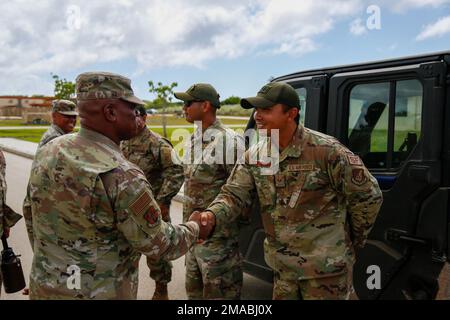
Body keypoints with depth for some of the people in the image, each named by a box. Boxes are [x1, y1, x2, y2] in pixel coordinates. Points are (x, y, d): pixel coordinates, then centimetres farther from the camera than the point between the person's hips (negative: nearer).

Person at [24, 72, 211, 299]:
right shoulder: (121, 176, -27)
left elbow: (32, 214, 7)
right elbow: (159, 245, -17)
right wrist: (195, 229, 0)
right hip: (99, 293, -7)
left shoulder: (47, 151, -5)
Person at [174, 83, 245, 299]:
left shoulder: (229, 141, -18)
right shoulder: (193, 140, 9)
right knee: (194, 289, 22)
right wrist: (188, 223, 17)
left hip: (218, 236, -9)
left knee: (219, 292, 5)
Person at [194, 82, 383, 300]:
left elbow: (368, 195, -10)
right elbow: (233, 194, -4)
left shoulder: (325, 150, -19)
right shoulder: (254, 155, -1)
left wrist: (354, 240, 0)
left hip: (325, 266, -5)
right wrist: (212, 216, -25)